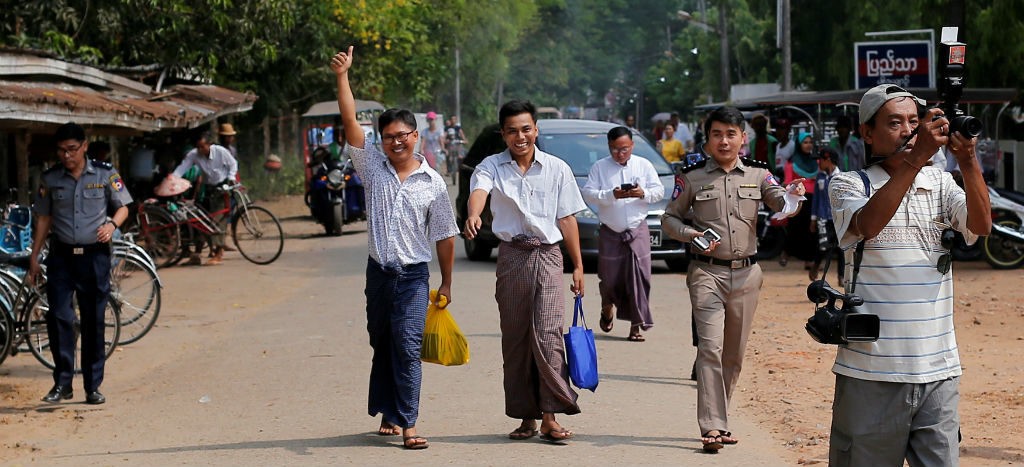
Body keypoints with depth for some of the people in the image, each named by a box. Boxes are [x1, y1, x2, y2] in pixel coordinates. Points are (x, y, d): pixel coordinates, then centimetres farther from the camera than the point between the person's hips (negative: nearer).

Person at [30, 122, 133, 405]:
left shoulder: (105, 174, 0)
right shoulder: (50, 179, 4)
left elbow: (123, 208, 7)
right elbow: (43, 219, 10)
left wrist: (112, 224, -15)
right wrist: (34, 257, 7)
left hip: (95, 256, -1)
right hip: (61, 257, 1)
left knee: (94, 322, 4)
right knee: (59, 318, -9)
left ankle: (93, 386, 12)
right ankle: (62, 383, -2)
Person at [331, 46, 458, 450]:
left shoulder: (433, 183, 0)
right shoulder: (373, 166, 3)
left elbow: (445, 236, 4)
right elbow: (350, 121, -6)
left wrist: (446, 283, 5)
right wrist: (342, 77, -15)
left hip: (413, 276, -3)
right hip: (378, 272, 3)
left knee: (407, 346, -12)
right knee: (381, 345, 11)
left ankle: (408, 423, -14)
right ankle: (388, 414, 22)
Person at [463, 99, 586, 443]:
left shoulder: (557, 169, 5)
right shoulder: (492, 166, 2)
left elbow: (567, 219, 8)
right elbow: (479, 189, -20)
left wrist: (578, 265, 4)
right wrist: (473, 215, -43)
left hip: (548, 256, -1)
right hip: (511, 256, 1)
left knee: (547, 334, -11)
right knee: (514, 338, 5)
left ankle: (550, 417, -9)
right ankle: (526, 417, 14)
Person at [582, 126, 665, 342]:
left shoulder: (644, 165, 8)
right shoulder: (599, 167, 3)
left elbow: (659, 191, 5)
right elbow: (588, 193, -7)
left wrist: (643, 193, -16)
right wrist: (612, 195, -21)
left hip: (638, 230, 0)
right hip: (610, 232, 0)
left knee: (639, 277, -7)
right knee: (610, 278, 6)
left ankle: (636, 325, -3)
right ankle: (607, 309, 38)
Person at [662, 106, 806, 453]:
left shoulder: (758, 175, 6)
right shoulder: (692, 178, 2)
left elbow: (781, 203, -6)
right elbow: (669, 219, 6)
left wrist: (792, 198, -30)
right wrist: (691, 234, -14)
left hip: (746, 273, 3)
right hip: (707, 272, -3)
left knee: (735, 353, 9)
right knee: (710, 347, -14)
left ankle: (717, 419, 22)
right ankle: (712, 426, -16)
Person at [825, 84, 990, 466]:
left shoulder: (939, 184, 12)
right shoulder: (848, 185, 2)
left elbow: (981, 225, -4)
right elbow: (868, 224, -19)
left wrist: (968, 161, -18)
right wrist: (918, 156, -25)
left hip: (938, 369, 3)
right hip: (872, 371, -3)